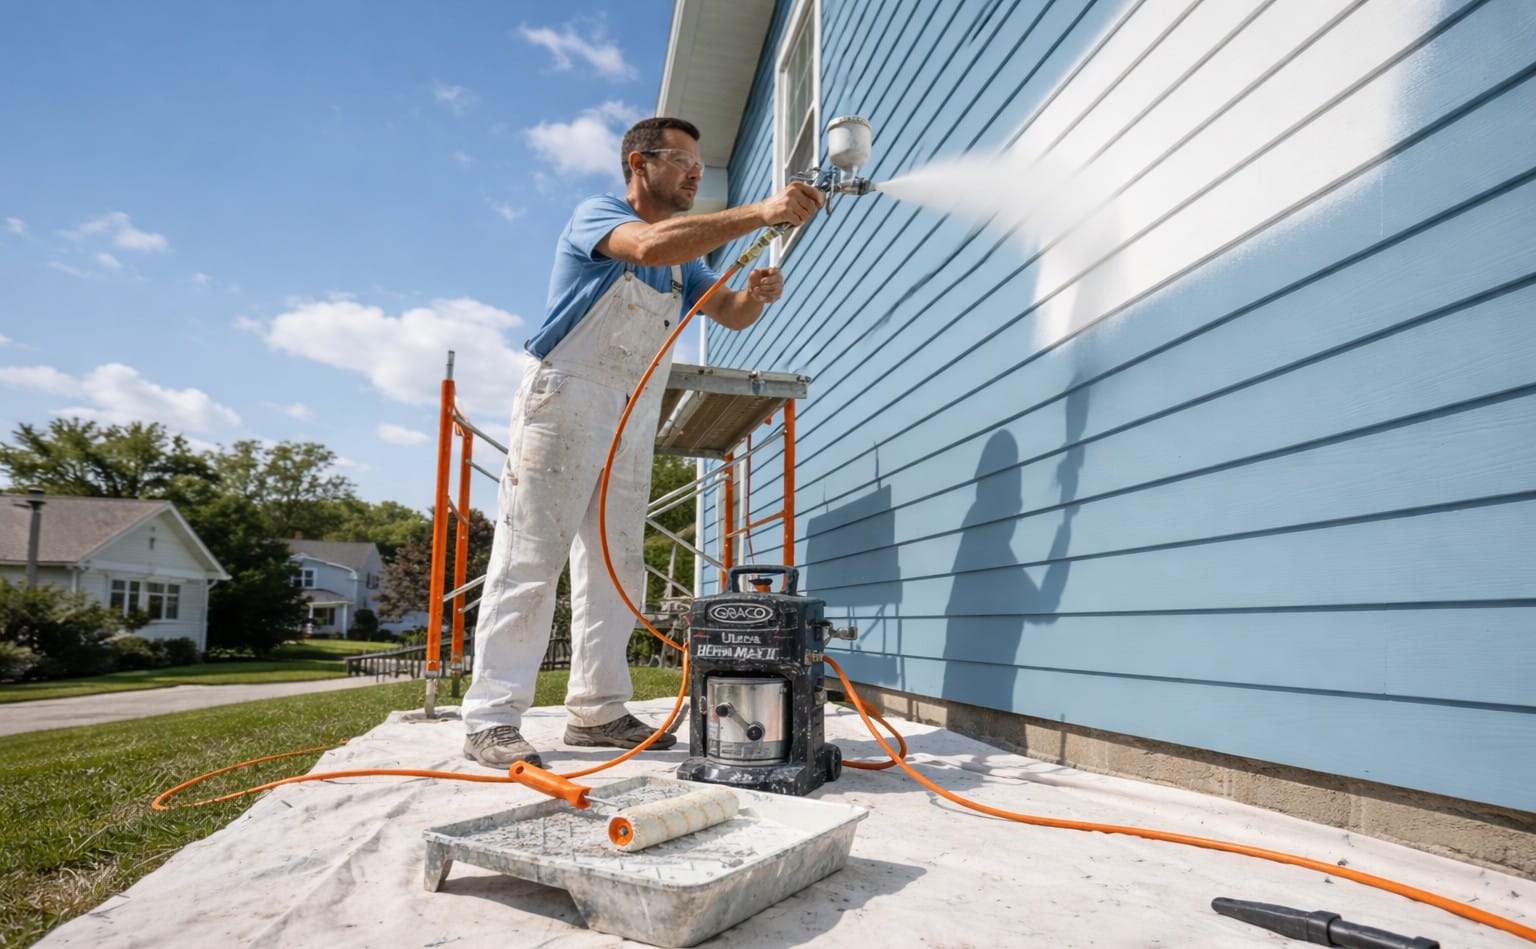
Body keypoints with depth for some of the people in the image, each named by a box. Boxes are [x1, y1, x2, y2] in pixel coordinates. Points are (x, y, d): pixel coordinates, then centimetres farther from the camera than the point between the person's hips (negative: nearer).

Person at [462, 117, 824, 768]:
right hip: (566, 401, -7)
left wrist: (757, 293, -11)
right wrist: (761, 213, -27)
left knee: (615, 566, 5)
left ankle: (596, 710, 12)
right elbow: (652, 245, -25)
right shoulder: (596, 215, -3)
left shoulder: (685, 257, 20)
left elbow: (732, 315, 13)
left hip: (634, 421, 8)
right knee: (530, 558, -9)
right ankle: (491, 719, -4)